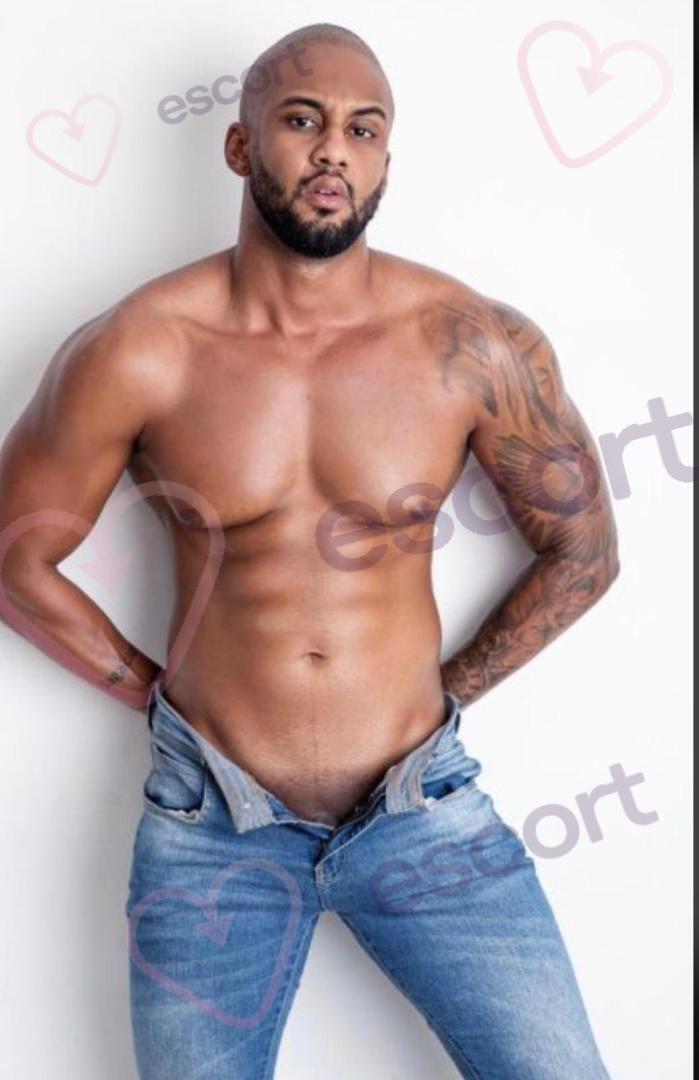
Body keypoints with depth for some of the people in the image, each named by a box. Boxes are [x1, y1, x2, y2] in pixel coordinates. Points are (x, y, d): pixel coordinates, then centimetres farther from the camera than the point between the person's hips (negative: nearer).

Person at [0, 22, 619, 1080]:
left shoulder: (478, 346, -9)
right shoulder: (134, 354, -11)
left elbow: (583, 551, 3)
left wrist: (450, 693, 3)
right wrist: (156, 693, 2)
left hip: (424, 811, 1)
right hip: (209, 827, 0)